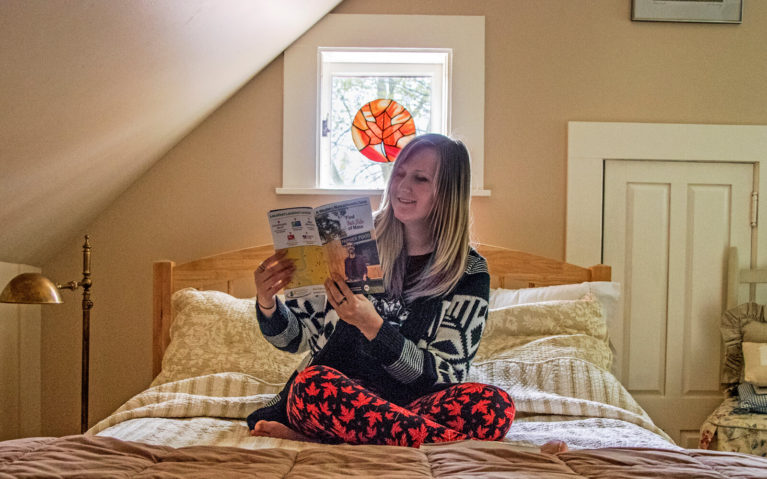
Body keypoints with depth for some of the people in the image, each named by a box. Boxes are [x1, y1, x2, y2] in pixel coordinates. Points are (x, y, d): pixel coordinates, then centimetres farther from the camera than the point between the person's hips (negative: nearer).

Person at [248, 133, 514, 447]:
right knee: (312, 384, -33)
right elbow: (297, 337, 8)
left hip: (412, 404, 1)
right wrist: (267, 303, -14)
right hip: (333, 396, 0)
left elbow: (442, 375, -8)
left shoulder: (469, 272, 1)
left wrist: (373, 327, -22)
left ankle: (323, 435, -24)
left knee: (495, 406, -29)